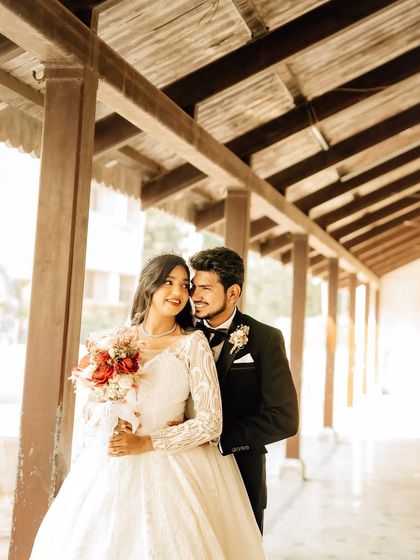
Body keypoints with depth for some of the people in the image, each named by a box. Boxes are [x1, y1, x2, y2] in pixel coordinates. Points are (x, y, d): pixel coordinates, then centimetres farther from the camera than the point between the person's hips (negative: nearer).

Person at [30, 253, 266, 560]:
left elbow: (210, 422, -10)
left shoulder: (193, 343, -6)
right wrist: (113, 425, -12)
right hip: (110, 468, 3)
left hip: (170, 469, -3)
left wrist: (146, 443, -15)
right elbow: (92, 405, 10)